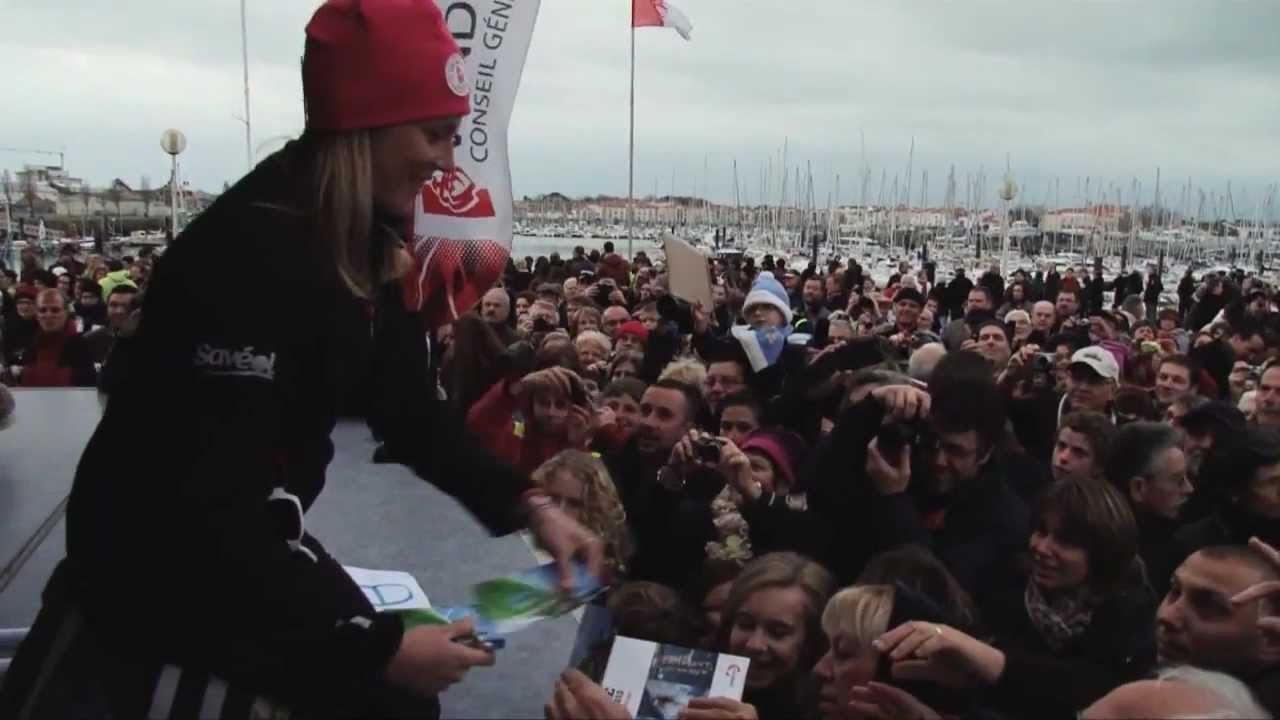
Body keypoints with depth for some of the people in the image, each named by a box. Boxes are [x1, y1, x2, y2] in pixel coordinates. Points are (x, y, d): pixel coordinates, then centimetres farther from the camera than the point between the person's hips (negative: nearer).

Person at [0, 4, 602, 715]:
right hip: (159, 567, -8)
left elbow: (410, 413, 1)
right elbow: (205, 508, -30)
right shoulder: (245, 253, -28)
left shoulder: (367, 249, -1)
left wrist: (529, 504, -10)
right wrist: (375, 647, -29)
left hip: (247, 543, 8)